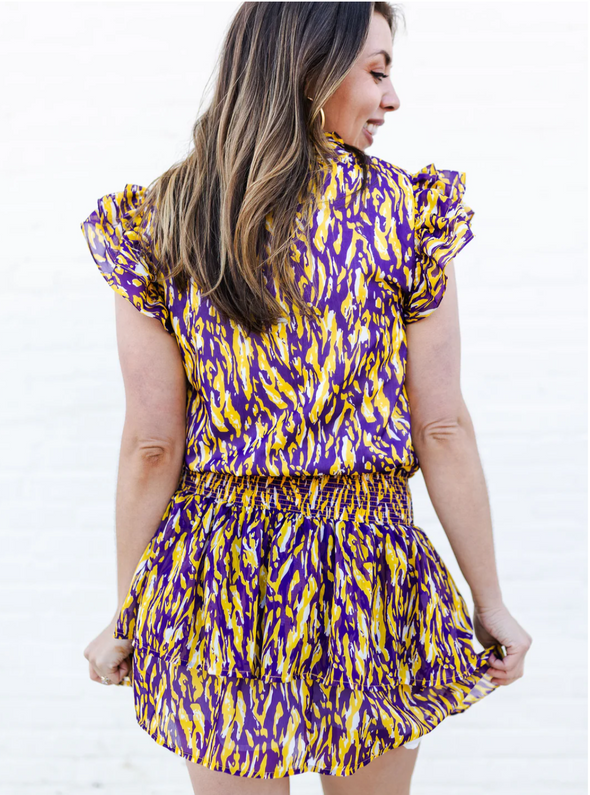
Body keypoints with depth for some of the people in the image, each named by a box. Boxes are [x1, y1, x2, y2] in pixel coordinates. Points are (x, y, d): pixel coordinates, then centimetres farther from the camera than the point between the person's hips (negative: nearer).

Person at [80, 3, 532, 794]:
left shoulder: (156, 227, -7)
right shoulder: (408, 215, -10)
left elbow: (152, 448, -6)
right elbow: (443, 430, -9)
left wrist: (126, 618, 6)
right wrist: (491, 602, 2)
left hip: (216, 567, 1)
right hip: (369, 569, -1)